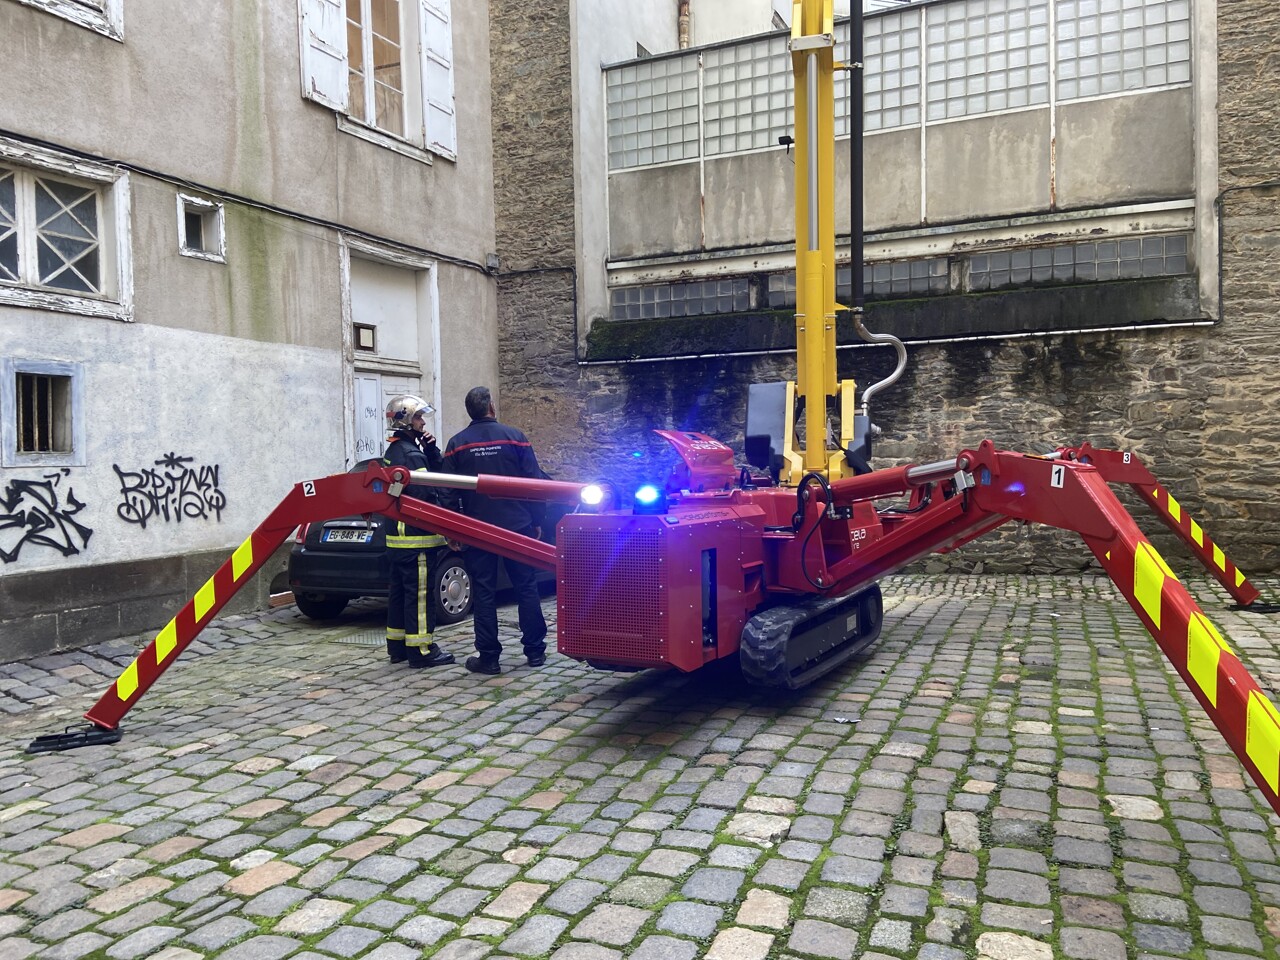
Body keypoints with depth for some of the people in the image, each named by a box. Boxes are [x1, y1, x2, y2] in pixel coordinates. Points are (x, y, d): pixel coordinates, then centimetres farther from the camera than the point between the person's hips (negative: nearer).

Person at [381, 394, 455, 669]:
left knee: (399, 591, 15)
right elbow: (425, 493, -21)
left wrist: (432, 450, 0)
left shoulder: (392, 452, 17)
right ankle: (421, 650, -2)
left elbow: (439, 472, 15)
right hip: (417, 537, -10)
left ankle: (397, 646, 23)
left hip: (396, 537, 10)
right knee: (420, 594, -5)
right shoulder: (411, 454, -15)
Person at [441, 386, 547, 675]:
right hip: (518, 526, 0)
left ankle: (488, 657, 6)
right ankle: (535, 650, 15)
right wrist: (537, 521, 6)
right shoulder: (514, 437, -1)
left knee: (483, 593, 5)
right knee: (526, 588, 10)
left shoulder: (457, 444, 1)